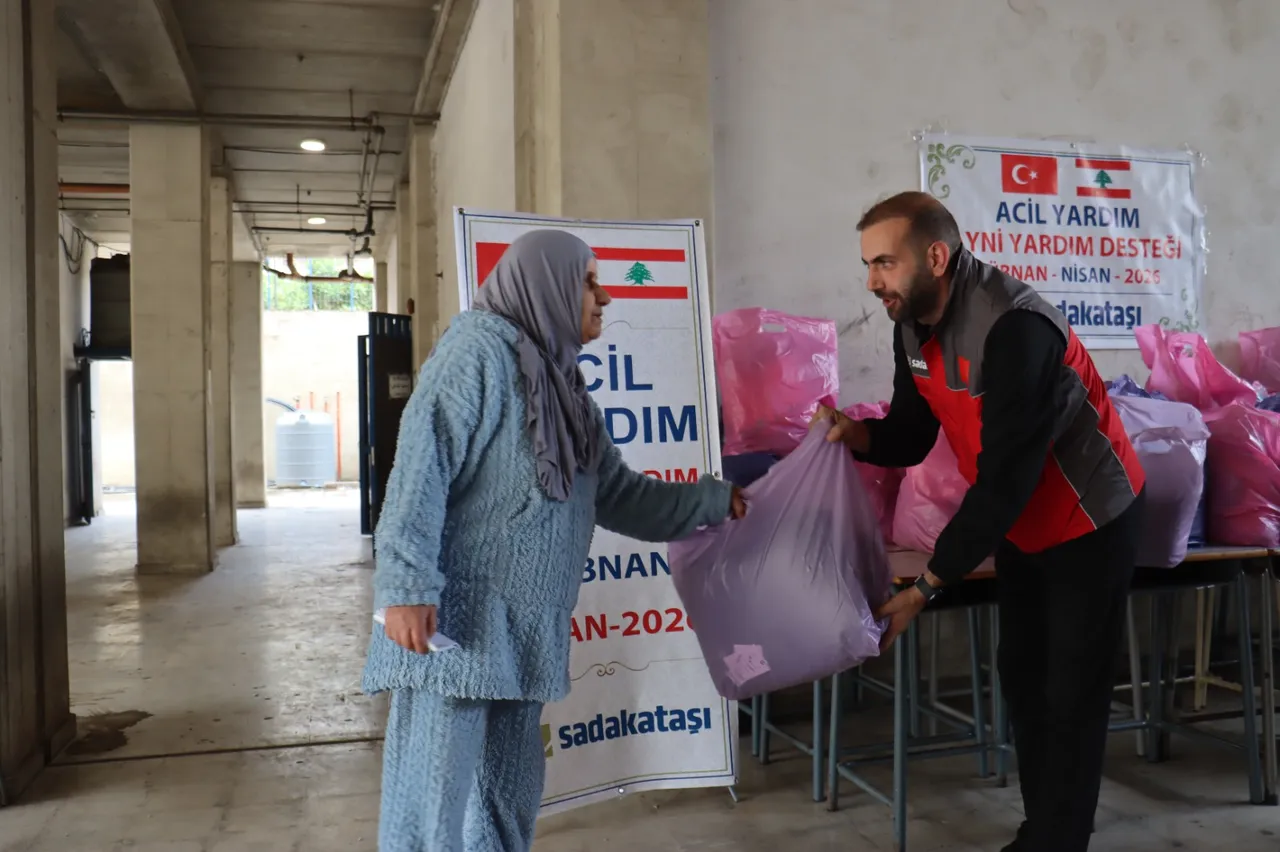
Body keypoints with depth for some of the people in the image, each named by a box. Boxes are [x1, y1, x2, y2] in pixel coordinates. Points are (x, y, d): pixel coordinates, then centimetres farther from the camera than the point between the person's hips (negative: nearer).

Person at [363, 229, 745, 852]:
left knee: (507, 795, 16)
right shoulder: (478, 350, -10)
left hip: (524, 627, 8)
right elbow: (421, 467, -18)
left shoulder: (561, 383, 15)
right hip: (453, 616, -8)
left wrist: (716, 501, 23)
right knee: (436, 790, -1)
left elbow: (618, 493, 19)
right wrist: (407, 586, -25)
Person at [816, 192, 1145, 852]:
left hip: (1088, 522, -8)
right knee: (1021, 677, 15)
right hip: (1019, 525, 8)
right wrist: (858, 434, -25)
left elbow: (1003, 481, -33)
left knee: (1071, 696, 1)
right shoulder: (911, 325, -7)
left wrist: (925, 586, -30)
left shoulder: (1014, 328, -34)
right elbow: (911, 437, -1)